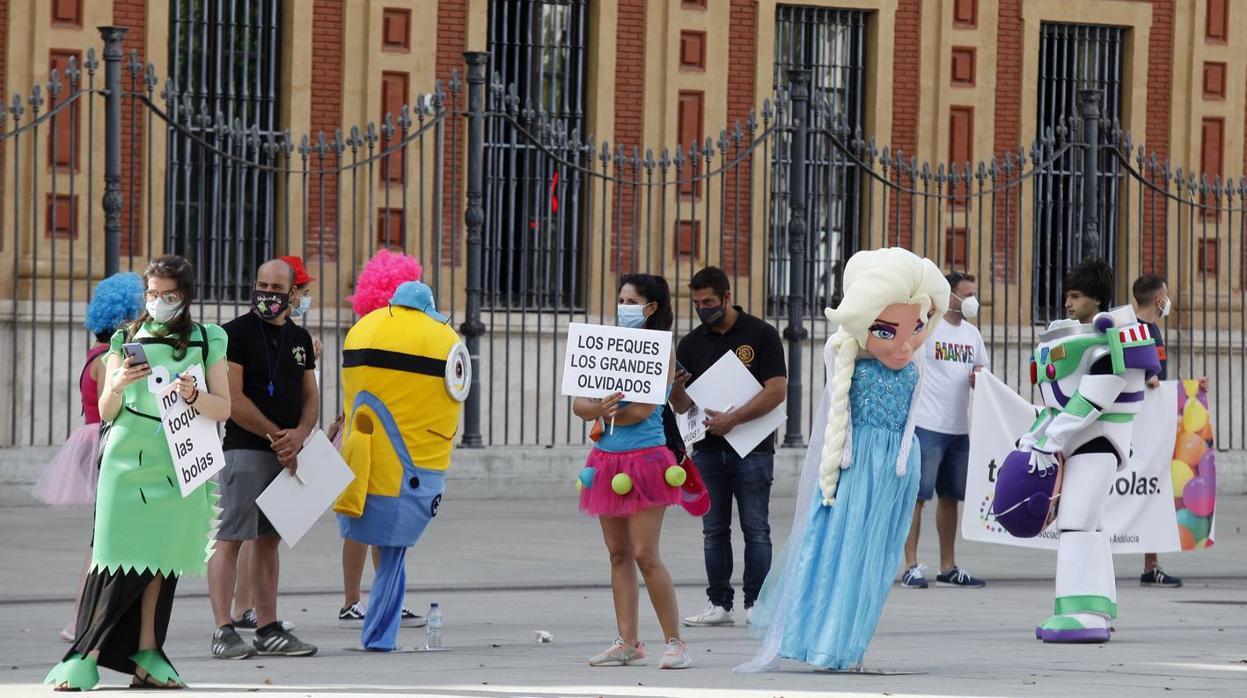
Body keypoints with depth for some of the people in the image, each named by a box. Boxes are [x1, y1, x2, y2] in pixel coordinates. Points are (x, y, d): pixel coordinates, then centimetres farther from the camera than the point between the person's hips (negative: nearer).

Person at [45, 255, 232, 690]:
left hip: (177, 464, 1)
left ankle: (145, 654, 4)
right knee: (117, 557, -9)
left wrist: (193, 396, -13)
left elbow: (223, 410, 6)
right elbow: (106, 413, 9)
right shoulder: (126, 340, 11)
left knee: (159, 557, -1)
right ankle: (87, 655, -11)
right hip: (127, 460, -1)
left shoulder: (207, 342, 10)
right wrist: (116, 386, -12)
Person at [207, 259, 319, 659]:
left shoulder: (299, 339, 16)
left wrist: (299, 434, -6)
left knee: (268, 540, 11)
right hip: (243, 447, -7)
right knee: (230, 538, -9)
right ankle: (223, 631, -13)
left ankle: (268, 630, 13)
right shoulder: (235, 333, -5)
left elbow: (311, 399, 15)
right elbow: (232, 399, -12)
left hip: (286, 455, 7)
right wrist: (276, 436, -11)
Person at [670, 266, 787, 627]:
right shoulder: (691, 344, 9)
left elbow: (776, 391, -12)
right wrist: (676, 390, -16)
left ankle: (756, 605, 2)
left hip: (752, 446, -4)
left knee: (756, 530, -1)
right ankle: (719, 603, 11)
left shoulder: (761, 334, -4)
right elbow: (682, 406, 8)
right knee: (714, 530, 6)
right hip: (708, 448, 4)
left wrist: (732, 418, -19)